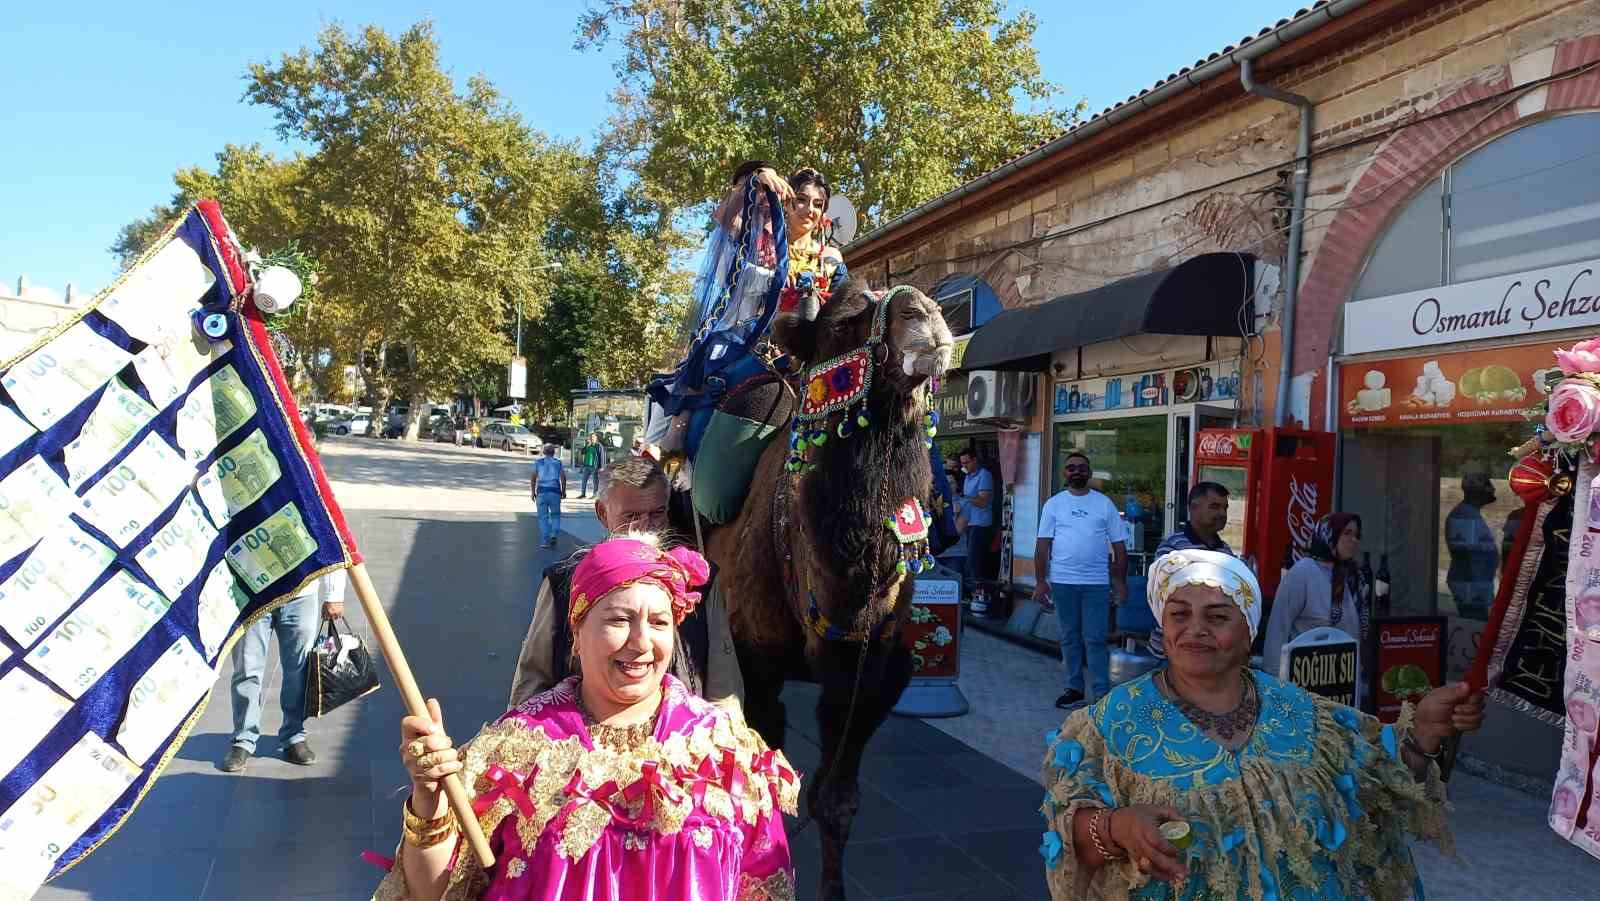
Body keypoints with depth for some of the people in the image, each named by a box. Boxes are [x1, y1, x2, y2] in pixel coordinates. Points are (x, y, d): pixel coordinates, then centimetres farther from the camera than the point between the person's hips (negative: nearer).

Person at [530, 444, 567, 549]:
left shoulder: (538, 462, 9)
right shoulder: (558, 463, 8)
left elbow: (533, 477, 2)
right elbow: (563, 477, -2)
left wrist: (533, 492, 5)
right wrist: (563, 491, 6)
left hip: (542, 490, 0)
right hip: (555, 490, 0)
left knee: (543, 517, 4)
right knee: (555, 514, 14)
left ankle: (544, 541, 2)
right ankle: (554, 534, -7)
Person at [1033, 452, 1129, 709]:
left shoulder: (1104, 504, 4)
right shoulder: (1054, 504, 6)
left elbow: (1119, 545, 5)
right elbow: (1043, 544, 3)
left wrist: (1120, 581, 0)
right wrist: (1040, 580, -2)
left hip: (1097, 582, -2)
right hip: (1062, 581, 2)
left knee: (1095, 639, -3)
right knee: (1069, 637, 10)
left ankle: (1102, 692, 3)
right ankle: (1074, 688, 20)